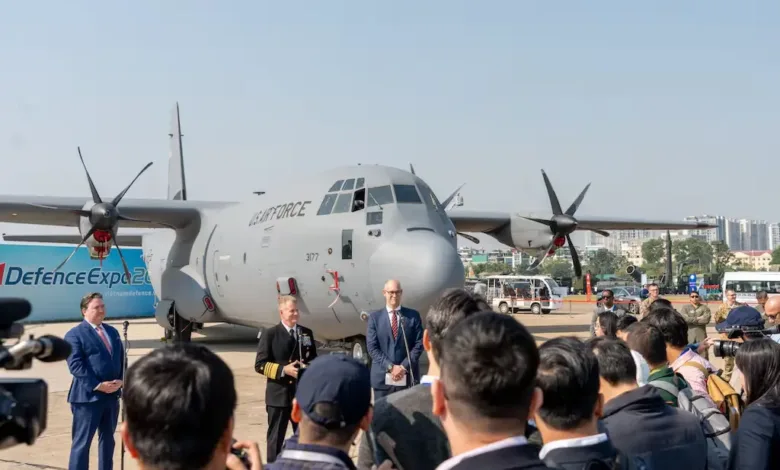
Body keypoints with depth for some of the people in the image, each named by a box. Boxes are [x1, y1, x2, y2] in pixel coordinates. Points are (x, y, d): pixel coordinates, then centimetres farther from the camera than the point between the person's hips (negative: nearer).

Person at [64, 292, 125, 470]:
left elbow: (122, 359, 14)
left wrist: (120, 380, -4)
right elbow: (75, 365, -15)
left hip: (112, 395, 7)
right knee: (82, 442, -1)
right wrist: (98, 385, -20)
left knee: (107, 440, 15)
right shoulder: (74, 334, -6)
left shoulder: (112, 331, 16)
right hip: (88, 396, -7)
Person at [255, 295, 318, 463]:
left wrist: (308, 367, -9)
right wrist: (283, 370, -20)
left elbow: (314, 359, 14)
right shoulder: (270, 334, -5)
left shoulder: (307, 333, 9)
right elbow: (260, 365, -8)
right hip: (279, 395, -4)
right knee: (276, 438, 7)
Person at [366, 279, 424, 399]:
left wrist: (404, 367, -10)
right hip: (382, 378, 0)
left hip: (408, 377, 0)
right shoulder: (375, 317, 6)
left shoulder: (413, 315, 7)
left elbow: (419, 344, 2)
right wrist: (390, 367, -12)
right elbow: (372, 347, 0)